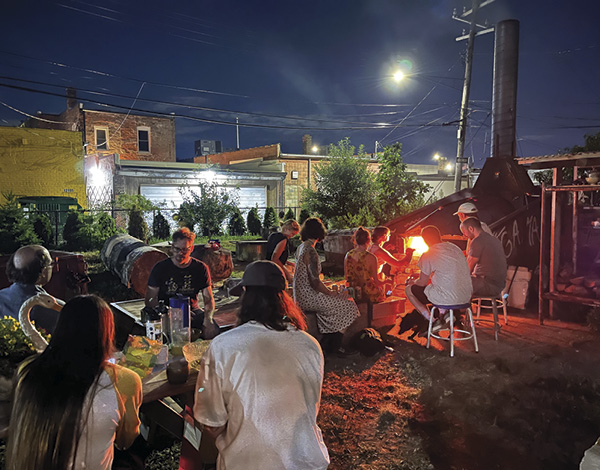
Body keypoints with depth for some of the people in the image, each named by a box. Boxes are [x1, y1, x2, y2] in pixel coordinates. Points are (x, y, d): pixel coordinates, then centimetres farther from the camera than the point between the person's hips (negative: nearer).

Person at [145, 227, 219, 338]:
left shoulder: (201, 268, 2)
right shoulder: (160, 268, -2)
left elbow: (208, 299, 1)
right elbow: (150, 300, -2)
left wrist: (208, 319, -19)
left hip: (193, 310, 2)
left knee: (213, 331, -25)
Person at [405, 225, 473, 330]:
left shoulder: (428, 255, -8)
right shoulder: (456, 248, 12)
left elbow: (423, 282, -3)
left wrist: (413, 282, 22)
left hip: (447, 298, -7)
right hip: (466, 297, 7)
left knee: (409, 290, 12)